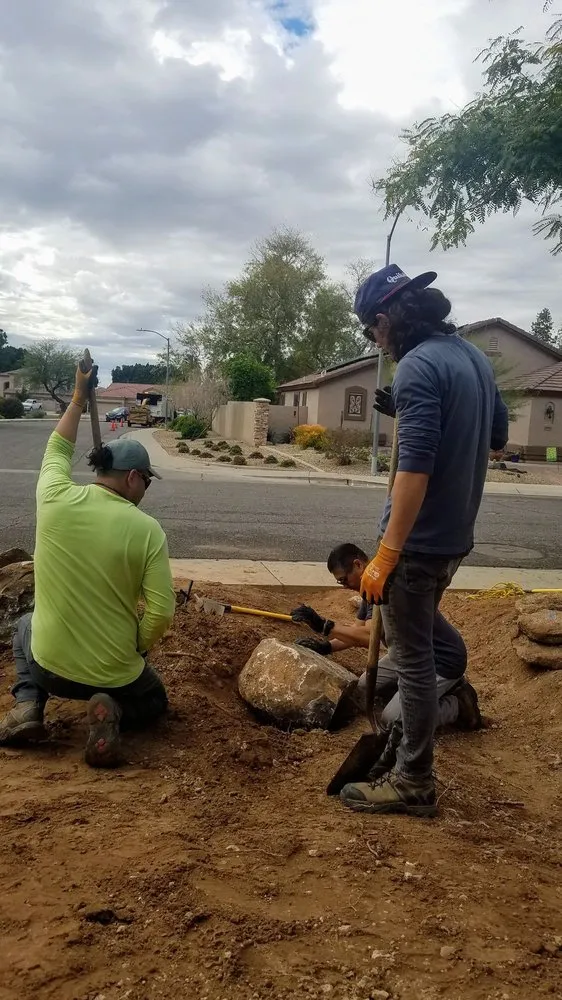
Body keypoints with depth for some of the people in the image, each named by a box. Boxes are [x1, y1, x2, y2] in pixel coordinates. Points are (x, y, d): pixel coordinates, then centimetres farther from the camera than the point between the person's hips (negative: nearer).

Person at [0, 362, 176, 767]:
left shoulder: (56, 499, -10)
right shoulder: (146, 529, -16)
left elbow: (57, 450, 13)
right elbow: (162, 611, -18)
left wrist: (79, 400, 23)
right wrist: (135, 649, 0)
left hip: (48, 665, 3)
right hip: (115, 673, -2)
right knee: (154, 701, 31)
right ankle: (113, 711, -4)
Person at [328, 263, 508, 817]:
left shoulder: (417, 366, -20)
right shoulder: (473, 355, 9)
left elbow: (415, 467, -27)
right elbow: (498, 436, 20)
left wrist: (385, 555, -25)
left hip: (421, 540, -9)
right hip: (456, 535, 9)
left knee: (413, 659, 2)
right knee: (417, 646, 26)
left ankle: (413, 782, 14)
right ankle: (408, 722, 44)